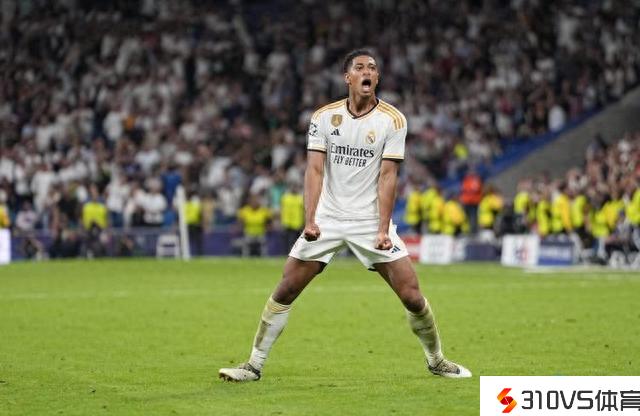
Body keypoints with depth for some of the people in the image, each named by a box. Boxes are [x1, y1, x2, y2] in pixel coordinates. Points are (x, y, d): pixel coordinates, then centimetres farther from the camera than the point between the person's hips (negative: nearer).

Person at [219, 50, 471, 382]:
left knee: (412, 295, -7)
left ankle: (436, 361, 14)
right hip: (327, 219, 1)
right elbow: (314, 169, -6)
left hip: (371, 221, -1)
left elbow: (387, 175, -8)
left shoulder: (393, 120, -4)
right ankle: (254, 364, 7)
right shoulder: (324, 116, -1)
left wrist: (383, 229, -16)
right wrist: (310, 220, -19)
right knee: (285, 290, -4)